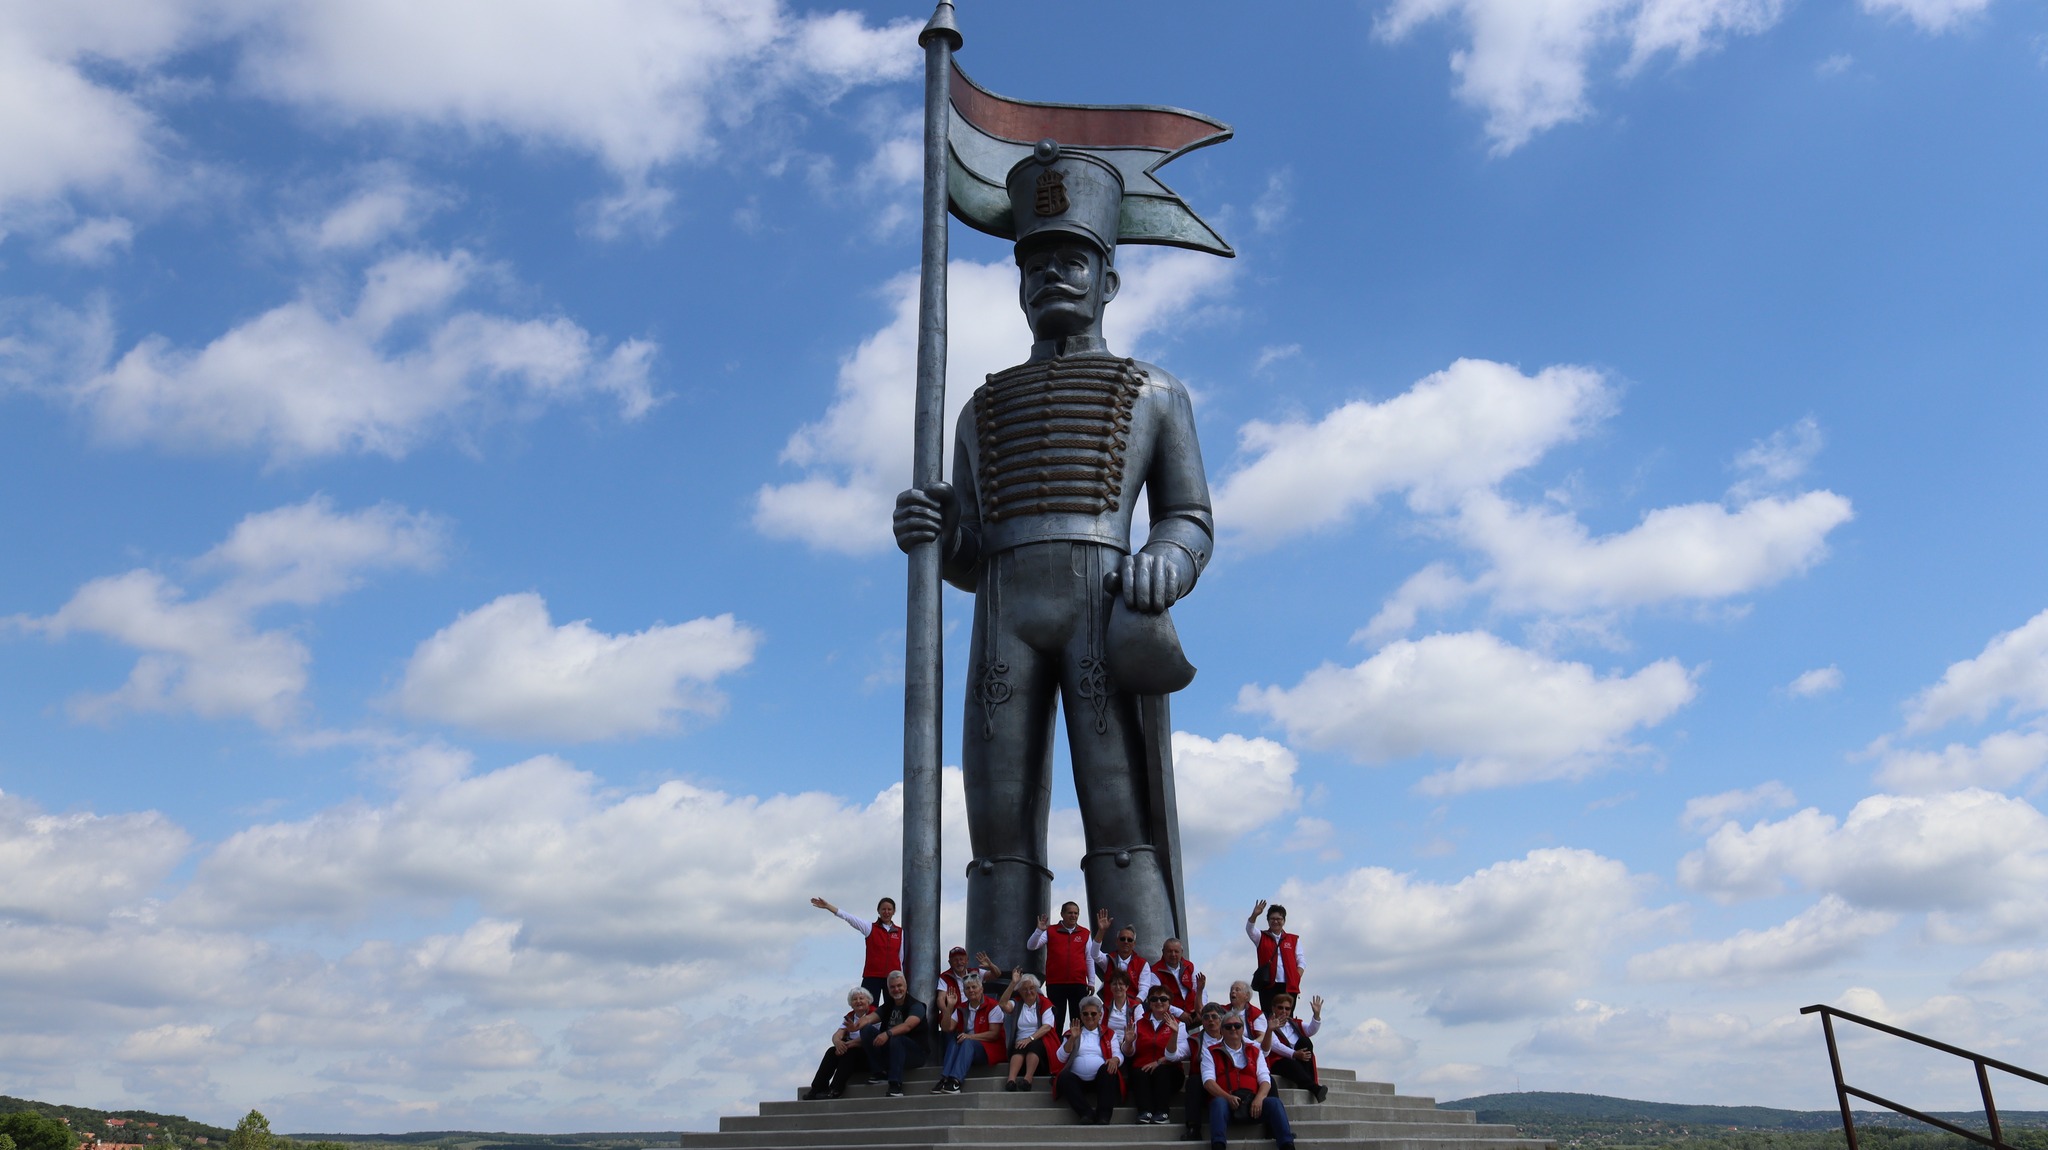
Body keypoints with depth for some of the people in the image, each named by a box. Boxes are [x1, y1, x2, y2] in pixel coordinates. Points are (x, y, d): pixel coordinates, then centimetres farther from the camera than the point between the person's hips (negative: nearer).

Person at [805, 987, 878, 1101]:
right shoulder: (849, 1017, 14)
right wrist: (838, 1042, -27)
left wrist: (848, 1044, -29)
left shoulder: (874, 1014, -6)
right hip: (851, 1050, 6)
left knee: (848, 1053, -32)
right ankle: (816, 1089, -26)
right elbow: (837, 1035, -1)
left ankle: (834, 1090, -34)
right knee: (832, 1051, -20)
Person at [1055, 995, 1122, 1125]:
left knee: (1107, 1068, -32)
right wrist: (1072, 1039, -6)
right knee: (1065, 1076, -30)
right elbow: (1061, 1058, 7)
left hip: (1101, 1080, 0)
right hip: (1078, 1081, 0)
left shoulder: (1108, 1034, 21)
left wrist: (1115, 1059, -17)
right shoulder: (1073, 1033, 21)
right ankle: (1087, 1113, -36)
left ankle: (1103, 1116, -35)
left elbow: (1118, 1055, 7)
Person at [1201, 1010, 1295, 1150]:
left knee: (1274, 1102, -27)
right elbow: (1208, 1081, 0)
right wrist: (1228, 1097, -18)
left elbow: (1265, 1080, 10)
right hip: (1226, 1101, -2)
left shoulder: (1255, 1052, 23)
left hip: (1253, 1103, 2)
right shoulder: (1212, 1053, 15)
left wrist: (1259, 1099, -12)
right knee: (1218, 1102, -37)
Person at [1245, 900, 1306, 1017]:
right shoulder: (1261, 937, 13)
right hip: (1268, 985, -1)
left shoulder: (1294, 940, 15)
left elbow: (1301, 962, 10)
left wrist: (1296, 979, -6)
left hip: (1289, 986, 1)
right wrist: (1254, 915, -27)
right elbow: (1250, 929, -7)